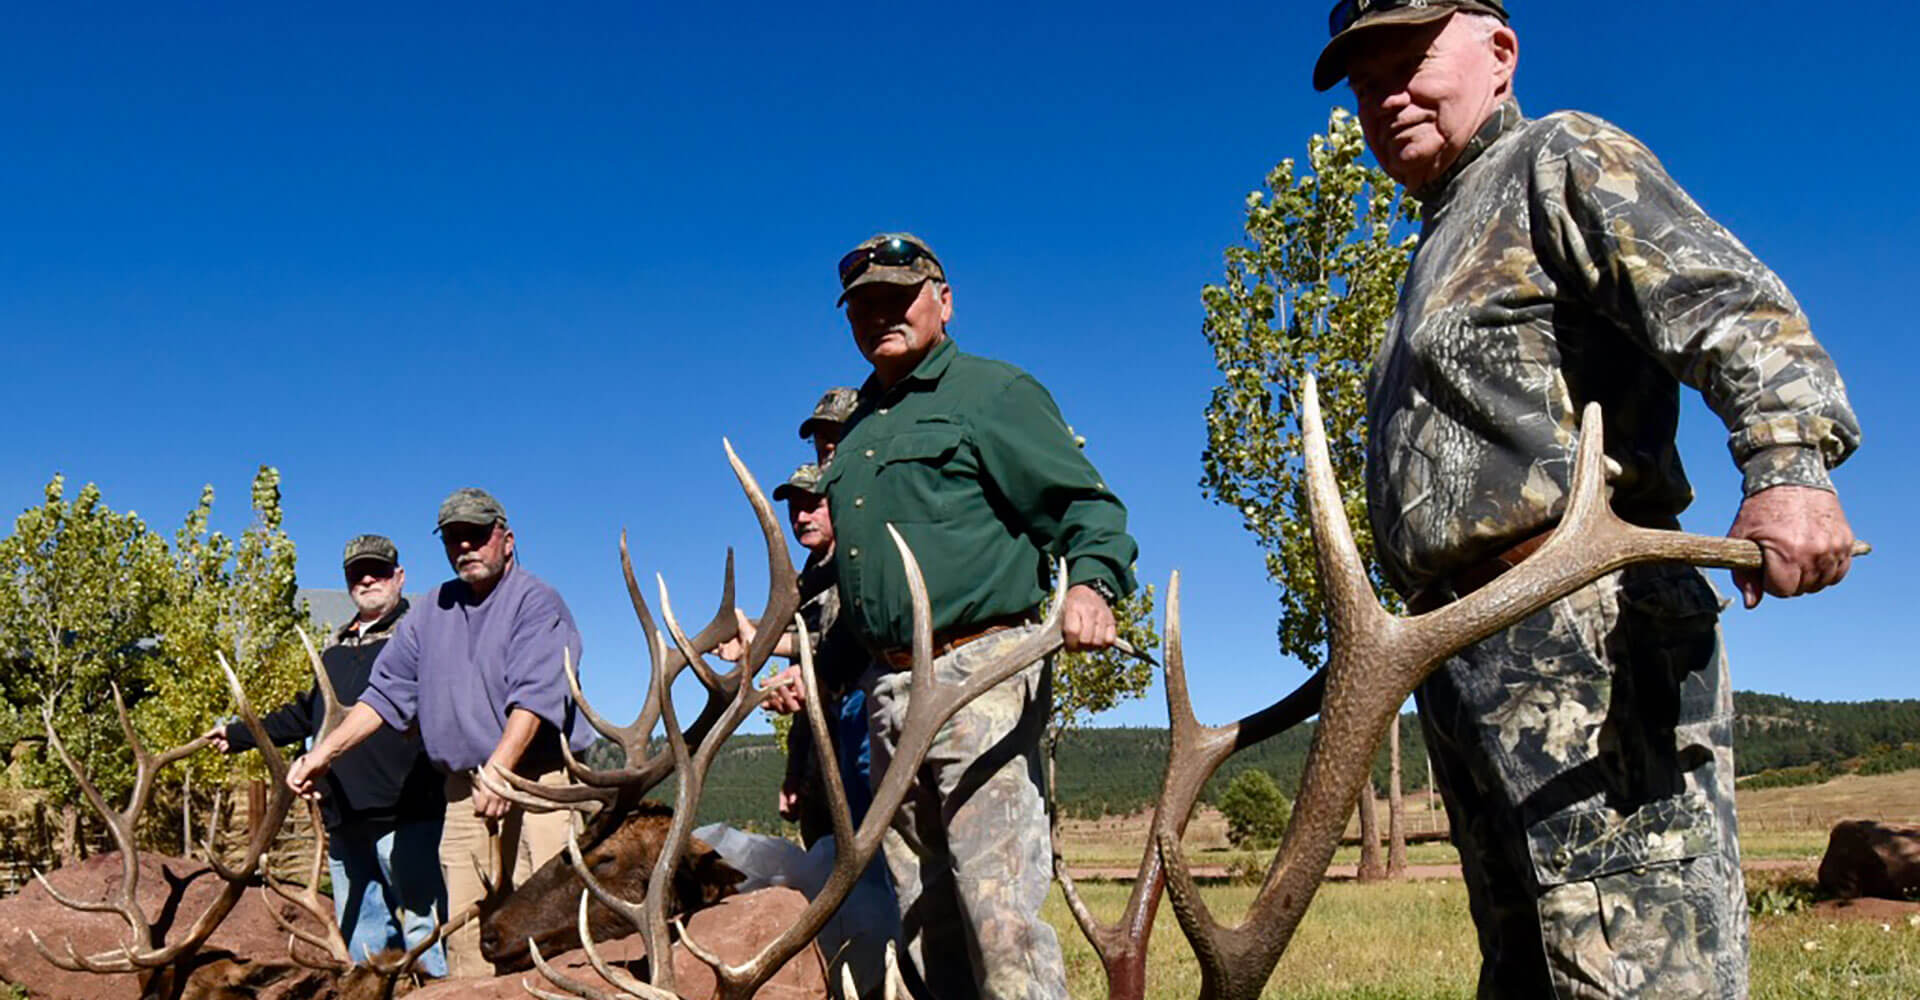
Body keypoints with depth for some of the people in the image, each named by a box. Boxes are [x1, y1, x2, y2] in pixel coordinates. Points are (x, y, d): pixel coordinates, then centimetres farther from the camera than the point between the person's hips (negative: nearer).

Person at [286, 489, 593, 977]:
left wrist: (500, 767, -29)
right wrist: (325, 752, 11)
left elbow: (534, 697, -16)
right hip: (463, 790, 6)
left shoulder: (535, 602, -4)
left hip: (535, 781, -6)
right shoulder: (432, 612, 18)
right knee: (465, 929, 3)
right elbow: (386, 694, 20)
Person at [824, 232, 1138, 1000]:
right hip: (888, 690, 8)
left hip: (979, 676, -7)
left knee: (999, 910, -13)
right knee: (923, 921, 10)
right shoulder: (855, 431, 23)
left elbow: (1086, 505, -6)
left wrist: (1090, 583, -25)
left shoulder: (992, 392, 3)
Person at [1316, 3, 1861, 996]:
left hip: (1584, 623, -9)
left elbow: (1728, 304, -13)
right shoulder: (1445, 245, 31)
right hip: (1468, 658, 10)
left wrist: (1788, 465, -31)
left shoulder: (1562, 161, 4)